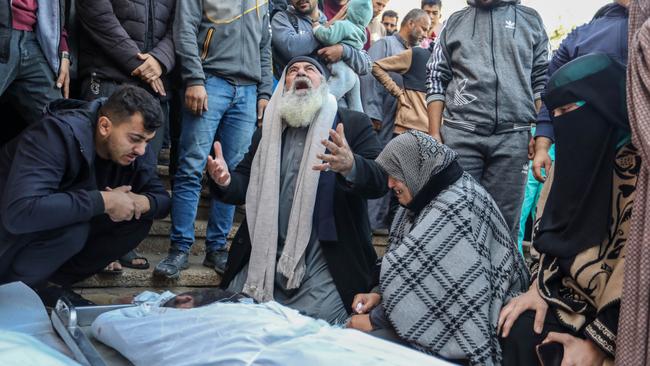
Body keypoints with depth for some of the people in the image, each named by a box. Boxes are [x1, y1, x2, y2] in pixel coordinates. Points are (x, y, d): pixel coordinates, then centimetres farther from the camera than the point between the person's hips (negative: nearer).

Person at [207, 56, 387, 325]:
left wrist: (350, 167, -32)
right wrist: (225, 181, -12)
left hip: (326, 262, -3)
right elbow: (245, 185, 13)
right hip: (265, 257, 4)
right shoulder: (268, 130, 15)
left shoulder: (354, 124, 3)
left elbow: (380, 181, -9)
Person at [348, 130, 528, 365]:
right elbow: (407, 267, 12)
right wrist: (379, 294, -1)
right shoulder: (434, 195, 6)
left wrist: (375, 320, -11)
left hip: (461, 329, -8)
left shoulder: (453, 207, -23)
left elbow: (416, 278, -21)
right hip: (447, 310, 8)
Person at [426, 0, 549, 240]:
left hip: (513, 137, 0)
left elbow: (542, 80, 10)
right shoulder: (455, 22, 13)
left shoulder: (531, 20, 13)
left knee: (504, 219, 4)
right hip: (460, 134, 0)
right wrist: (434, 134, 0)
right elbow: (437, 80, 9)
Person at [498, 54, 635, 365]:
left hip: (624, 315, -6)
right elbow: (551, 227, 8)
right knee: (518, 331, -17)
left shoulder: (639, 167, -21)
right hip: (581, 294, 6)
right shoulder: (578, 153, 4)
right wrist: (540, 287, -4)